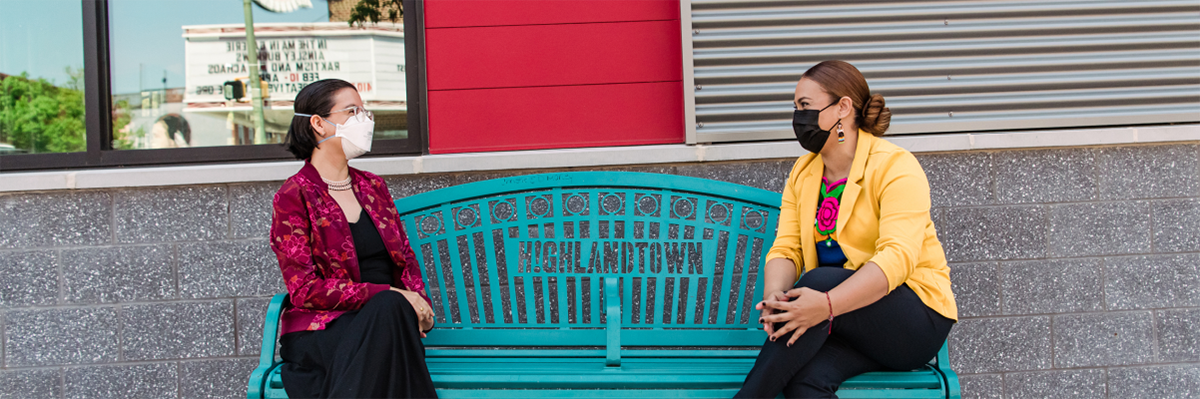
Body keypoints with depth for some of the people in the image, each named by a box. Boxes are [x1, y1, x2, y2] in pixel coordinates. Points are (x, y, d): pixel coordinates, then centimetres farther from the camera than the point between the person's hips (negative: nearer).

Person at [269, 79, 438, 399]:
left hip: (382, 324, 4)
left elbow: (405, 260, 19)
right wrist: (385, 294, -19)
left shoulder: (373, 187, 19)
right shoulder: (293, 197, 0)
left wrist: (419, 303, -4)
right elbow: (304, 289, -10)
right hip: (319, 332, -4)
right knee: (389, 308, -34)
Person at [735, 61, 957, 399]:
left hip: (917, 320, -4)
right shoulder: (803, 174, 10)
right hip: (850, 328, 4)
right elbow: (786, 248, 1)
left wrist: (828, 304, -38)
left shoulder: (895, 167, -11)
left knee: (820, 280, -32)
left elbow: (897, 257, -24)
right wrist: (774, 294, -22)